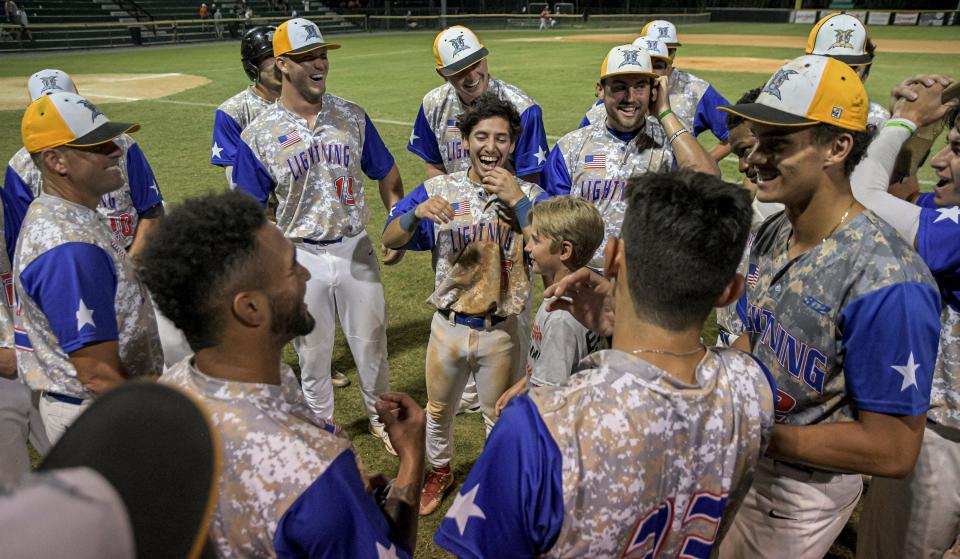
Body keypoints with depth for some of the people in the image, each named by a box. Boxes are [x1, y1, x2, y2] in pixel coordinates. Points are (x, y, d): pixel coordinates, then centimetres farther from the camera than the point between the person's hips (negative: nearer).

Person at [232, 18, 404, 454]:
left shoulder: (352, 117, 0)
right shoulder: (258, 135, -7)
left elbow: (388, 175, 8)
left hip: (357, 249, 2)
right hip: (301, 258, -2)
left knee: (371, 344, 15)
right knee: (313, 353, 13)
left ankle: (381, 420, 38)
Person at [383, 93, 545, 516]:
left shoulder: (528, 195, -7)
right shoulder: (439, 189, -4)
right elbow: (390, 241, -9)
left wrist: (516, 199, -26)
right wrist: (417, 211, -29)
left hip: (500, 331, -1)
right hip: (448, 325, 2)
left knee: (500, 415, 17)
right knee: (438, 410, 21)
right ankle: (439, 472, 48)